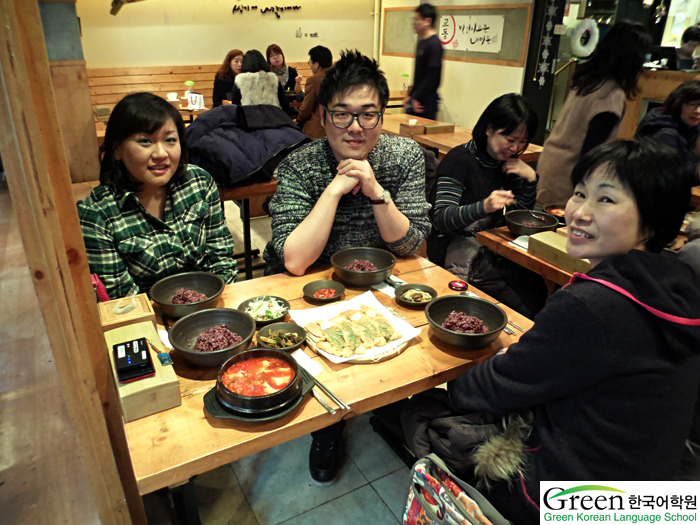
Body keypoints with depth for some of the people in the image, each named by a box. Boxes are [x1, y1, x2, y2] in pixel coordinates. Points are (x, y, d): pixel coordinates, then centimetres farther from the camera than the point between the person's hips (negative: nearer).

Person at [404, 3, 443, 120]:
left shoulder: (434, 44, -14)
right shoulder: (421, 42, 14)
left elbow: (432, 77, -19)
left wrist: (417, 98, -17)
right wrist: (410, 96, 16)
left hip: (426, 102, -9)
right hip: (416, 99, 9)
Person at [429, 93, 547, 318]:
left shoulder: (508, 162, 12)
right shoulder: (459, 160, -11)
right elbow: (441, 219, -20)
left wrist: (531, 179, -2)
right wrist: (484, 207, -37)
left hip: (494, 248, 7)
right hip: (457, 248, -7)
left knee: (539, 295, -17)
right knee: (525, 307, -22)